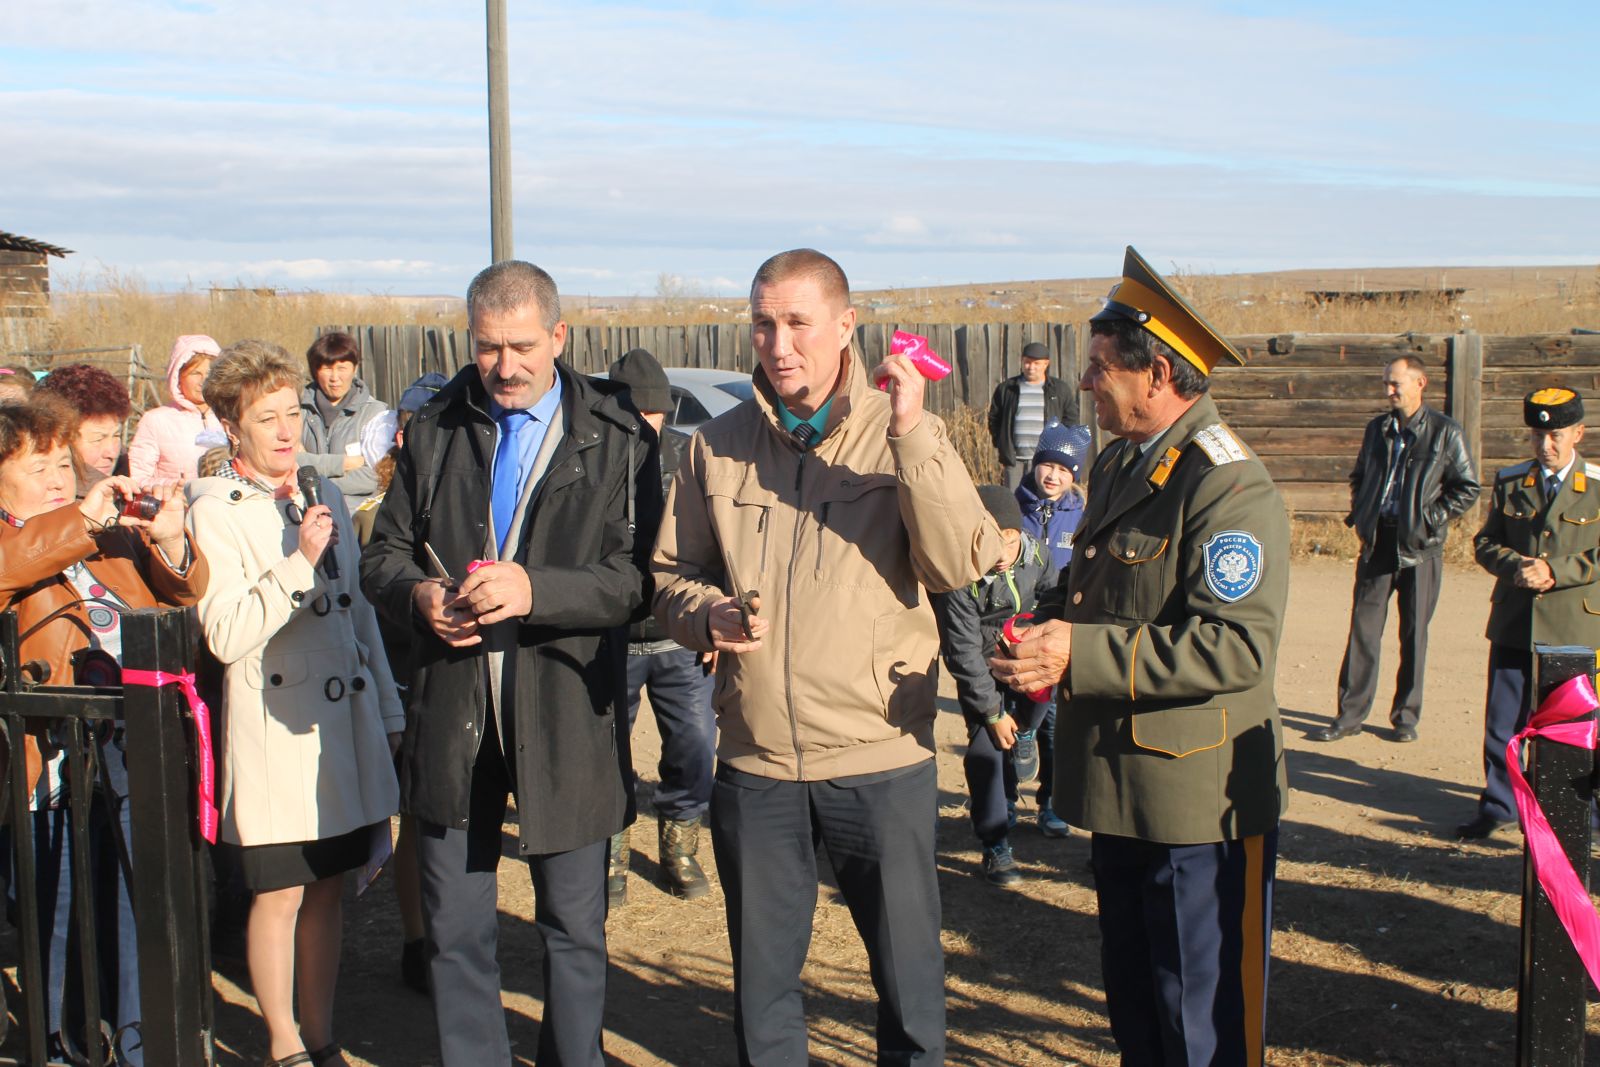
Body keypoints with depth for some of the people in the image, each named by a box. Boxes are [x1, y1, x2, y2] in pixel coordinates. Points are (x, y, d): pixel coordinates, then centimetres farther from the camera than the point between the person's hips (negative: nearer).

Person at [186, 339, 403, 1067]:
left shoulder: (324, 496, 12)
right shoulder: (215, 512, -7)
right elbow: (225, 635, -17)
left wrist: (388, 708, 17)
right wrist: (298, 562, -22)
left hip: (342, 723, 6)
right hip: (274, 729, -5)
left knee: (326, 890, 12)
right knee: (280, 896, 3)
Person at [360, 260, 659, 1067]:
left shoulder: (617, 439, -5)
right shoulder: (435, 429, 8)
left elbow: (637, 579, -12)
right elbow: (383, 554, 12)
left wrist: (535, 590, -26)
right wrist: (419, 595, -11)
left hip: (566, 718, -3)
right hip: (452, 716, 3)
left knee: (574, 931, 11)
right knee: (453, 930, 13)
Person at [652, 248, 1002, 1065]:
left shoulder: (904, 437, -3)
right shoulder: (718, 446, 5)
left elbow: (963, 565, -16)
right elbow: (671, 572, 12)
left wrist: (911, 434, -24)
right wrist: (706, 612, -10)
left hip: (882, 760, -2)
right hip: (754, 760, 2)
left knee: (909, 975, 10)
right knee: (762, 979, 16)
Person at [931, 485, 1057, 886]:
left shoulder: (1035, 554, -18)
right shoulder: (958, 580, -29)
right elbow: (964, 654, -22)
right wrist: (993, 713, -19)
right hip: (982, 670, -4)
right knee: (985, 748, -11)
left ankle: (1023, 734, 6)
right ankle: (996, 846, 2)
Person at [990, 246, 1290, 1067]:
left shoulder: (1229, 489, -19)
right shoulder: (1119, 465, 12)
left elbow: (1239, 644, -28)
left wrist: (1083, 653, -30)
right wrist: (1048, 623, 5)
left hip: (1199, 805, -9)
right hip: (1121, 791, 9)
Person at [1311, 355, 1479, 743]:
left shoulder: (1445, 431, -4)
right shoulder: (1377, 428, 10)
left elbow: (1467, 488, -2)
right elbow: (1359, 476, 23)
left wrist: (1430, 519, -8)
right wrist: (1359, 514, 9)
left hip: (1419, 546, -3)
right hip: (1377, 540, 3)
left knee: (1414, 633, 5)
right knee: (1363, 627, 1)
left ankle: (1406, 715, 16)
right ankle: (1350, 714, 6)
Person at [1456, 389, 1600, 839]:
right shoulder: (1510, 482, 7)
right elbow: (1485, 542, 8)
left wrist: (1555, 571, -18)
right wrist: (1515, 565, -11)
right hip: (1514, 626, 3)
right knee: (1502, 721, 8)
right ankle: (1498, 805, 22)